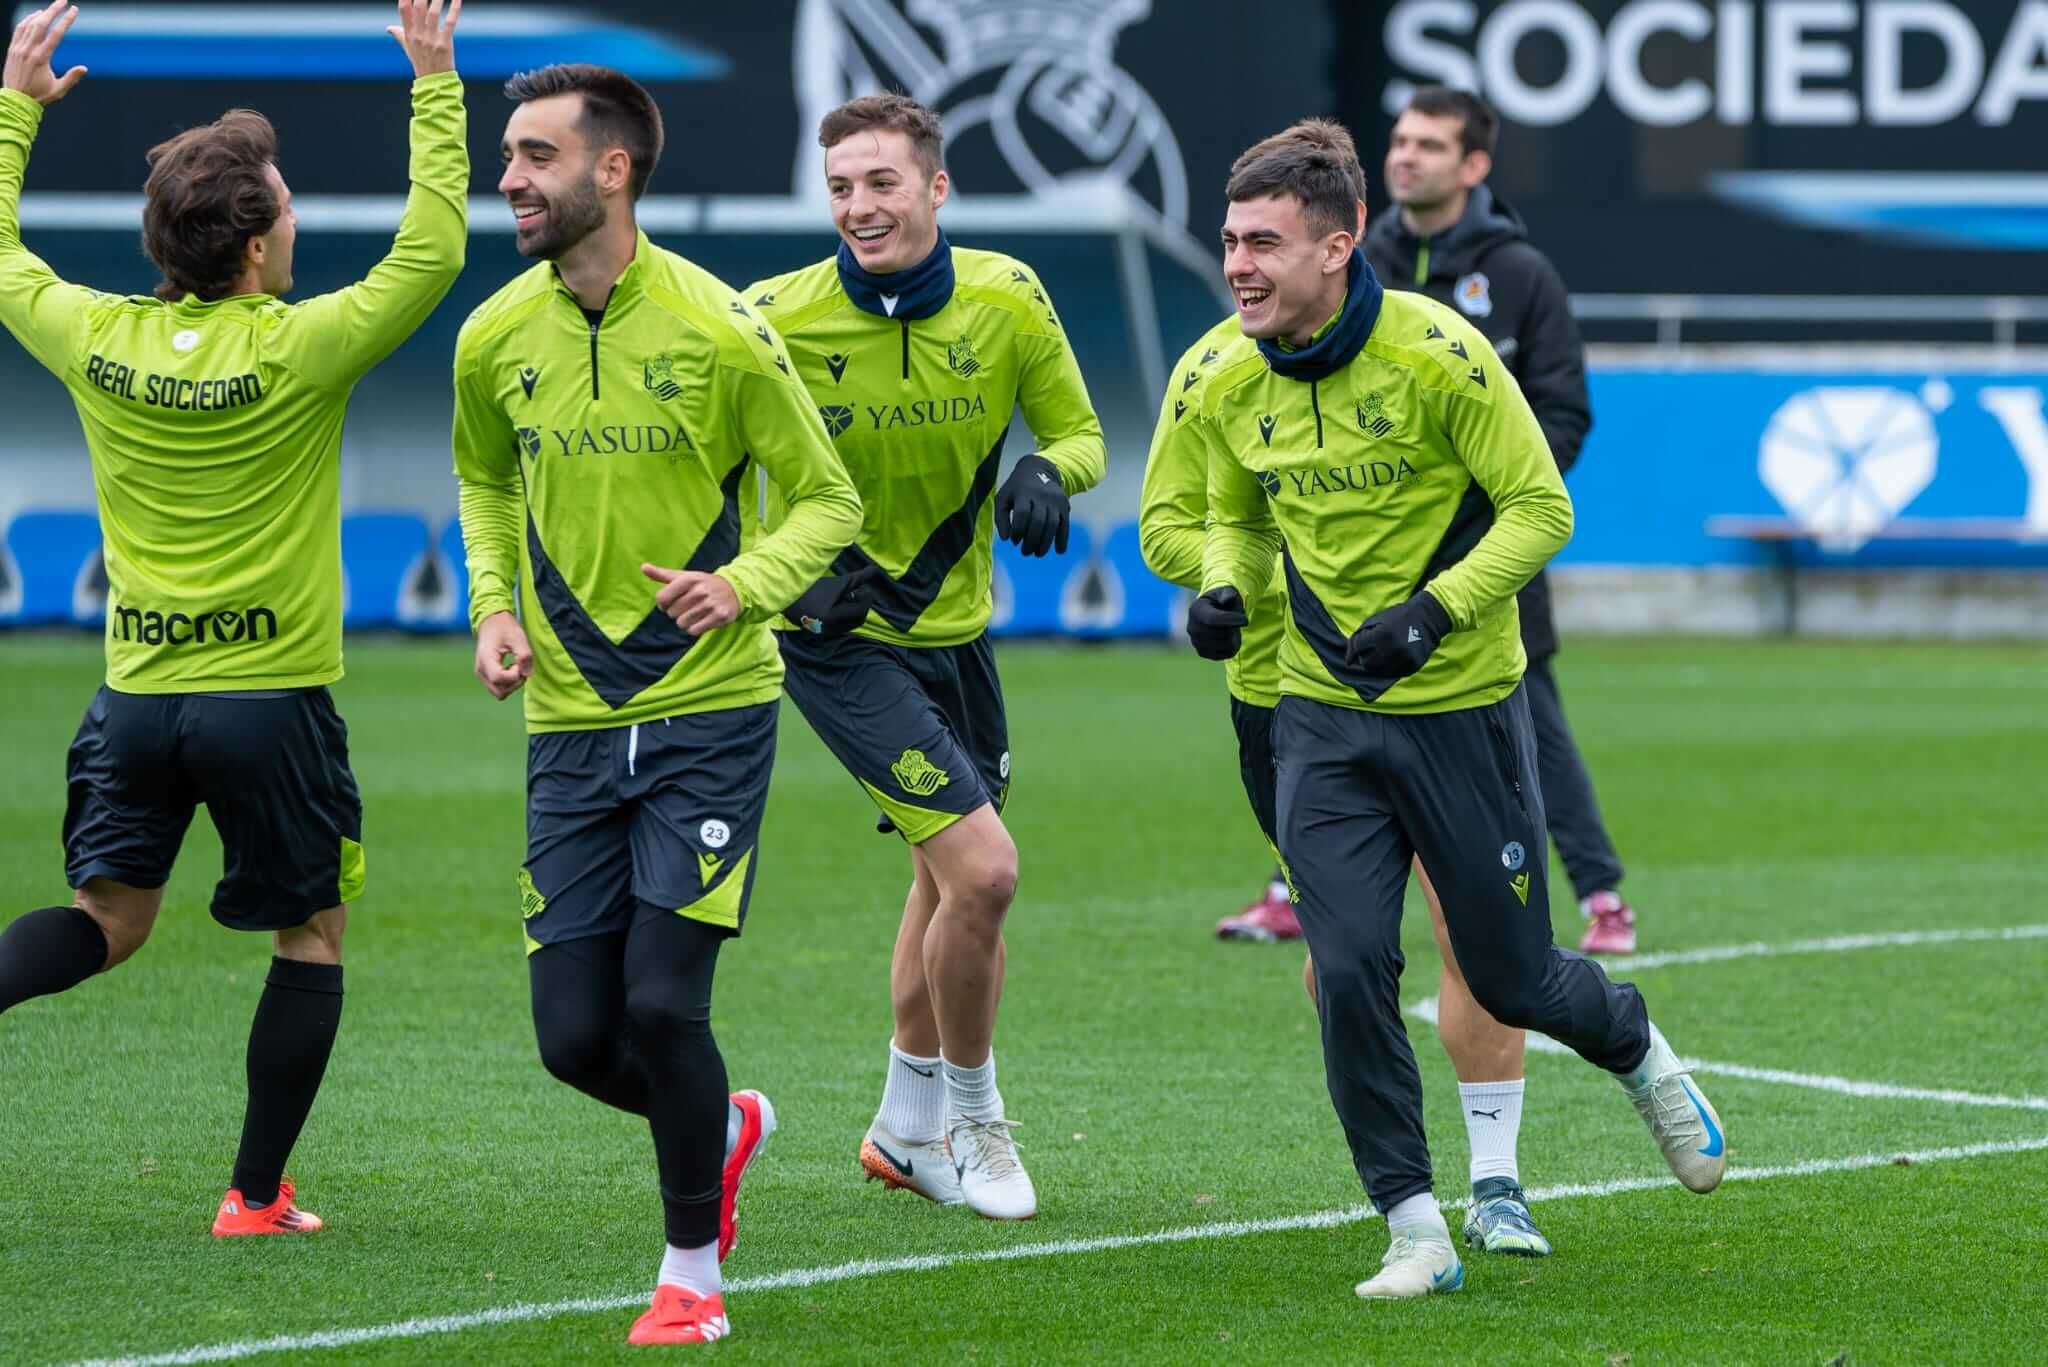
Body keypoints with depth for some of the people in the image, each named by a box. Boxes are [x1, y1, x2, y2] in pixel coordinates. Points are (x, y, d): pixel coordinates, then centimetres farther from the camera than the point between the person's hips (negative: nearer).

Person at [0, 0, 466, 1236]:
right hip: (273, 693, -4)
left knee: (109, 919, 13)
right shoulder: (294, 351, -15)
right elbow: (432, 248, -10)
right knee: (315, 932, 11)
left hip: (139, 694, 4)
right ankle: (258, 1194, 10)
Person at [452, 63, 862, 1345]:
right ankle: (725, 1126, 34)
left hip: (709, 717, -4)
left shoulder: (720, 330, -11)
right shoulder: (495, 341, 2)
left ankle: (694, 1274, 8)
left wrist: (745, 584, -20)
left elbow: (829, 499, -2)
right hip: (570, 724, 4)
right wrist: (495, 606, 4)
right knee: (575, 1036, 0)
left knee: (662, 1003, -13)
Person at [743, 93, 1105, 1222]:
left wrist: (1046, 472, -20)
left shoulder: (1006, 300, -9)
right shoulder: (777, 320, -19)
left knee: (950, 880, 20)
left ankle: (909, 1127, 40)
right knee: (982, 868, -17)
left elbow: (1078, 431, 3)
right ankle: (972, 1116, 4)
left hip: (956, 629, 6)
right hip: (837, 635, -6)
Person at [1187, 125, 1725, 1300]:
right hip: (1322, 717, 4)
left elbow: (1540, 508, -13)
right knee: (1350, 971, -10)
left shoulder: (1436, 352, -17)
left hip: (1460, 707, -3)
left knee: (1512, 980, 7)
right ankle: (1416, 1233, 0)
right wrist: (1225, 589, -6)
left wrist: (1435, 611, -25)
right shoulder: (1232, 388, -2)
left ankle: (1639, 1050, 41)